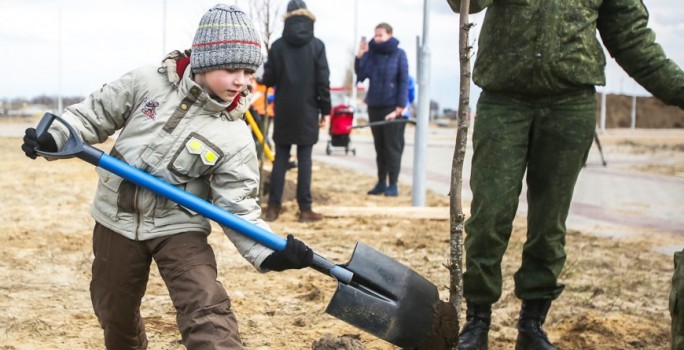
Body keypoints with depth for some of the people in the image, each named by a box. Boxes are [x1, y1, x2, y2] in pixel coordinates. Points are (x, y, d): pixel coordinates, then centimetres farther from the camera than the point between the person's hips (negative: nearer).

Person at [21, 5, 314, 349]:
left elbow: (238, 207, -16)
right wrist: (55, 137, -15)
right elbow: (95, 114, 2)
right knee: (115, 314, 19)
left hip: (179, 228, -2)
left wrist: (269, 253, -31)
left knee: (207, 311, -22)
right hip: (117, 221, 3)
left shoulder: (235, 137, -14)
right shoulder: (146, 83, -10)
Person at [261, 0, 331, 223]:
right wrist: (325, 110, 2)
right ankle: (305, 209, 2)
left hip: (284, 110, 2)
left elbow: (269, 79, 1)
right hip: (307, 111, -2)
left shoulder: (278, 45, 0)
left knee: (280, 158, 8)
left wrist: (271, 78, 25)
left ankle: (273, 207, 7)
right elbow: (323, 81, -5)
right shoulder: (316, 45, -4)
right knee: (304, 159, 1)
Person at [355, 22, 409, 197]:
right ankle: (381, 183, 15)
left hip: (392, 107, -4)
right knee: (379, 147, 9)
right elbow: (361, 75, -2)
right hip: (374, 106, 4)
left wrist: (399, 108, -13)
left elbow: (404, 82, -7)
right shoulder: (371, 53, 4)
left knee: (392, 147, -1)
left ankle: (393, 184, 3)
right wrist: (360, 56, -16)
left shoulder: (399, 54, -5)